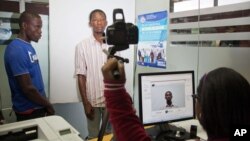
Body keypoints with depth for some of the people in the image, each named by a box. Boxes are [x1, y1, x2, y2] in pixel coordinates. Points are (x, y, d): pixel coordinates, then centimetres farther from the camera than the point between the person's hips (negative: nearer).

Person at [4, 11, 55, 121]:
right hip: (29, 112, -8)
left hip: (38, 107, 8)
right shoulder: (17, 50, -22)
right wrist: (48, 105, -11)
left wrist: (45, 104, 13)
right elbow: (27, 88, -24)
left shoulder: (28, 46, 7)